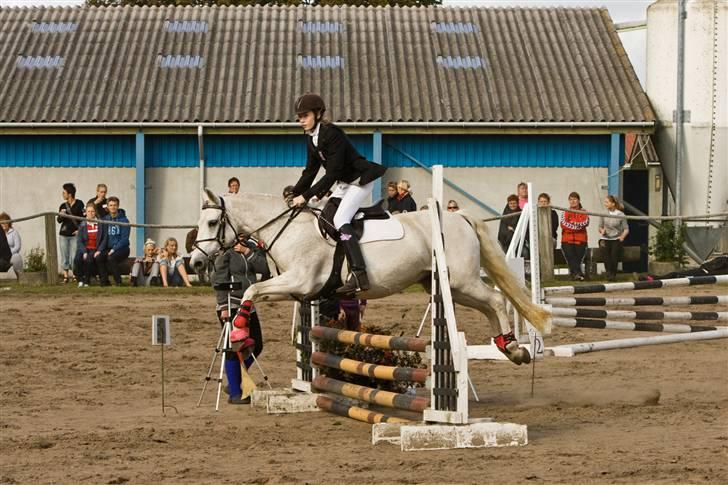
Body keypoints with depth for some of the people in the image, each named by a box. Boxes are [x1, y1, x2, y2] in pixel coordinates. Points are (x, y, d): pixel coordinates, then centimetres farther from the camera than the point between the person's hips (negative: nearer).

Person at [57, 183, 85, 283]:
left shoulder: (79, 204, -1)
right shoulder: (63, 206, 9)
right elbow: (59, 220, 7)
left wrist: (79, 230, -5)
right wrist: (60, 215, -14)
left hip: (74, 234, -4)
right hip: (64, 234, 4)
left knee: (74, 256, -7)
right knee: (64, 256, 3)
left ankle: (74, 274, -1)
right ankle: (65, 276, 6)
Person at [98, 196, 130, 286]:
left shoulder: (124, 220, -3)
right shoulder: (105, 220, 11)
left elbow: (125, 238, -9)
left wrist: (114, 249, -19)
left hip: (121, 248, -4)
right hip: (108, 248, 4)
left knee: (111, 258, -33)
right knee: (98, 258, -26)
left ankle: (118, 281, -21)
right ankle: (104, 281, -17)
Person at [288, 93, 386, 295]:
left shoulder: (331, 134, -24)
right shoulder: (311, 138, 5)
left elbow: (332, 173, -27)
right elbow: (310, 171, 12)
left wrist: (306, 195, -27)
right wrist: (294, 194, 2)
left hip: (361, 180, -10)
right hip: (344, 183, 10)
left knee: (340, 219, -23)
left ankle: (359, 275, -32)